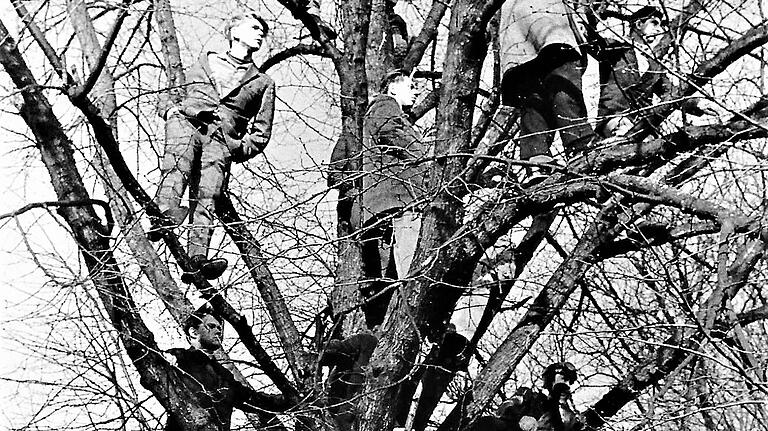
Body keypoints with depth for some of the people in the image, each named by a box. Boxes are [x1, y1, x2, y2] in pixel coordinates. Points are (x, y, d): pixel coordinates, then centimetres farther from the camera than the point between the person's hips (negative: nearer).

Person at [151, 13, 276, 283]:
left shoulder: (263, 83, 29)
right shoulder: (207, 61, 31)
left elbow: (261, 133, 24)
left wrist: (240, 149, 5)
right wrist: (174, 112, 11)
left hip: (222, 138, 0)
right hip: (187, 121, 0)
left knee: (208, 194, -26)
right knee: (178, 165, -35)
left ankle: (197, 259, -46)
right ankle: (165, 214, -59)